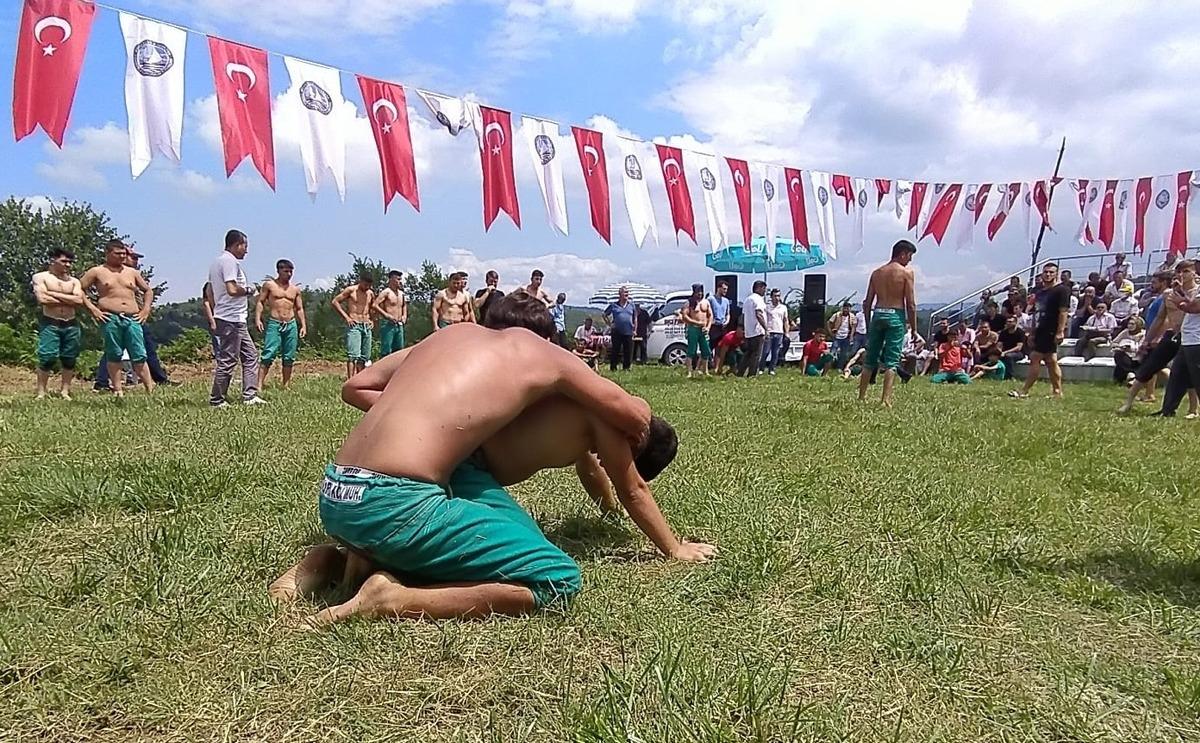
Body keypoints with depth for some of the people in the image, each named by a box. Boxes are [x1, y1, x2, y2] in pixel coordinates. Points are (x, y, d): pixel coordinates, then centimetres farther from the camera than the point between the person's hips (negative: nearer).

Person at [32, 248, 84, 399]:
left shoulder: (74, 281, 13)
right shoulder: (41, 277, 3)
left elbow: (79, 301, -5)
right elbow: (42, 299, -13)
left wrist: (54, 294, -8)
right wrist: (68, 300, -5)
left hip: (71, 324, 4)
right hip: (50, 323, -4)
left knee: (69, 359, 5)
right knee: (47, 358, -10)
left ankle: (64, 391, 13)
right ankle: (41, 393, -2)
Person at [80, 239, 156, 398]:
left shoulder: (132, 272, 18)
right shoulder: (97, 272, 7)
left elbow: (148, 290, 27)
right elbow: (79, 289, 4)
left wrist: (146, 309, 14)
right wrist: (92, 308, -5)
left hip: (133, 319, 2)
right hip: (110, 319, -2)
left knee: (139, 356, -3)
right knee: (114, 356, 0)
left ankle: (151, 391, -5)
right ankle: (118, 391, 4)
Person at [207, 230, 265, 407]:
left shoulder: (217, 261, 18)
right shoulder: (230, 261, -13)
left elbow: (210, 292, 21)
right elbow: (232, 289, -25)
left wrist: (216, 312, 23)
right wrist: (248, 290, -7)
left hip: (236, 320, 11)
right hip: (232, 319, -11)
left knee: (250, 355, 12)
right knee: (227, 360, -4)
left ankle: (249, 396, 12)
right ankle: (216, 400, 3)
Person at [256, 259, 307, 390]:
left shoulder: (295, 289, 15)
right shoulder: (269, 285, 5)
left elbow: (299, 309, 18)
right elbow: (260, 302, 2)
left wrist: (303, 325, 8)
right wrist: (257, 319, -10)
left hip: (291, 325, 4)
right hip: (274, 324, -4)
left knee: (289, 357, 5)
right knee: (268, 355, -13)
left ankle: (286, 385, 11)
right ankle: (260, 384, -15)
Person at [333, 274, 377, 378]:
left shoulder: (371, 293, 13)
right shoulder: (351, 290, -2)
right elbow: (335, 301, -2)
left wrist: (371, 320, 13)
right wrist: (346, 317, -8)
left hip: (367, 327, 6)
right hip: (354, 326, -6)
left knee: (364, 357, 6)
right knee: (353, 355, -15)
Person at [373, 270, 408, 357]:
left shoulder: (401, 293, 14)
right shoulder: (386, 292, -8)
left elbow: (404, 305, 32)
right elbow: (374, 305, -17)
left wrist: (404, 316, 13)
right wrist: (387, 315, -20)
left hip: (399, 325, 8)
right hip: (388, 324, -8)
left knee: (399, 350, 9)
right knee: (386, 351, -7)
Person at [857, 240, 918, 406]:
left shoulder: (876, 272, 11)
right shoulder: (906, 272, -3)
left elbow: (867, 302, 9)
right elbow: (911, 304, -7)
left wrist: (868, 325, 15)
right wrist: (913, 327, -1)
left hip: (877, 314, 5)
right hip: (896, 316, -4)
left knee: (870, 359, 12)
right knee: (891, 361, -4)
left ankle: (861, 397, 15)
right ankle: (886, 400, -10)